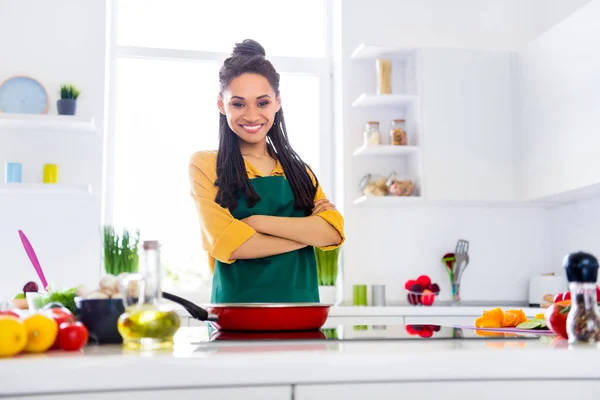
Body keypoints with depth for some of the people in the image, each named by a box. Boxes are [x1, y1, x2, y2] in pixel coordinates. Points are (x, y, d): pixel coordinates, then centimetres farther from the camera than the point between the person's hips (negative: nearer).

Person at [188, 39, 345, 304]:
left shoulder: (298, 170, 11)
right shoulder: (205, 165, 0)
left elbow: (333, 233, -4)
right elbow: (227, 243, -13)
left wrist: (258, 221, -13)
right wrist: (308, 229, -8)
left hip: (299, 310, 3)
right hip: (236, 311, -3)